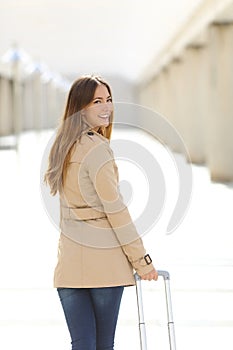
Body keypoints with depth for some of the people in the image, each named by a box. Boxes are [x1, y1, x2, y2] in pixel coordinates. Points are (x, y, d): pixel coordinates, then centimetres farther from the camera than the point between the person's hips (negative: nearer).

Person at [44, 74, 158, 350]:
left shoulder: (63, 147, 14)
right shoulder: (97, 147, -11)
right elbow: (115, 208, -13)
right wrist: (141, 260, -8)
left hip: (69, 261, 6)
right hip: (104, 258, -6)